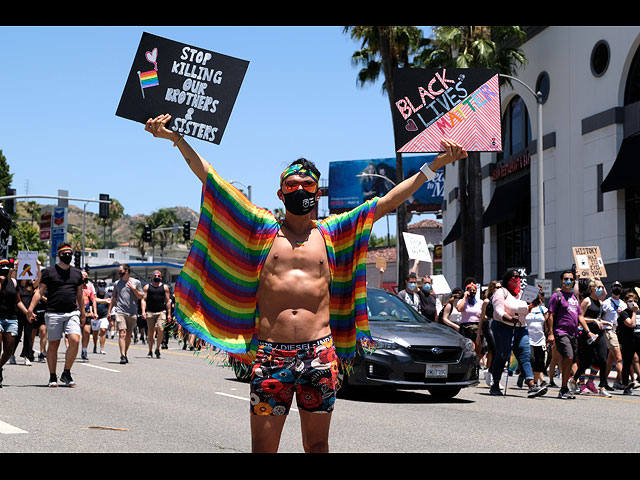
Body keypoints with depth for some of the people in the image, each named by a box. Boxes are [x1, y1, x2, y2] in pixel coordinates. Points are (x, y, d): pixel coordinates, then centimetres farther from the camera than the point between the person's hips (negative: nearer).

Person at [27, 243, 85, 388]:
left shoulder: (77, 273, 14)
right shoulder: (49, 272, 3)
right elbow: (39, 291, 1)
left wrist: (83, 314, 21)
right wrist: (31, 309, -10)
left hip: (72, 313, 2)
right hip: (53, 314, -2)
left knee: (75, 341, -14)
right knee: (53, 345, 2)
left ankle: (66, 373, 0)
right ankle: (52, 377, 14)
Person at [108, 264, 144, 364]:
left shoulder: (136, 282, 7)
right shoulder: (117, 283, 13)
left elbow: (141, 297, 5)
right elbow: (113, 298, 19)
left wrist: (134, 289, -8)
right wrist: (109, 311, 16)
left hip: (132, 313, 0)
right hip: (120, 312, 0)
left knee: (129, 335, 7)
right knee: (122, 334, -13)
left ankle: (125, 354, 22)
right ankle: (122, 356, -19)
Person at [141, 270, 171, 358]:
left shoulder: (165, 287, 11)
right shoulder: (147, 287, 9)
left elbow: (168, 301, 10)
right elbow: (143, 299, 5)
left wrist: (169, 313, 5)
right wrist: (143, 311, -8)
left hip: (161, 312, 0)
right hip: (150, 312, 0)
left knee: (161, 330, -16)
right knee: (151, 331, 2)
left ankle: (157, 349, 0)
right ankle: (150, 351, 12)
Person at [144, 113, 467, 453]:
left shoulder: (331, 233, 12)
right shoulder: (263, 230, 9)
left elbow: (387, 203, 13)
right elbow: (213, 182, 7)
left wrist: (434, 165, 11)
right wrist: (177, 139, 2)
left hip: (320, 354, 1)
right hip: (269, 352, -1)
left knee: (317, 445, 9)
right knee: (263, 446, 1)